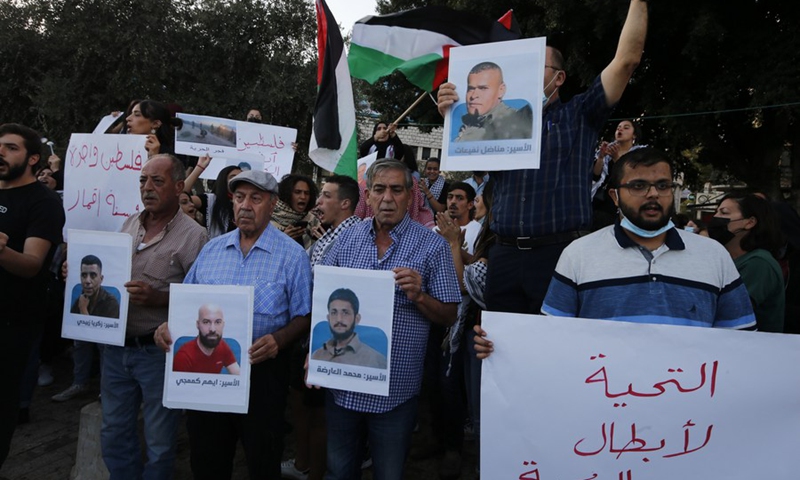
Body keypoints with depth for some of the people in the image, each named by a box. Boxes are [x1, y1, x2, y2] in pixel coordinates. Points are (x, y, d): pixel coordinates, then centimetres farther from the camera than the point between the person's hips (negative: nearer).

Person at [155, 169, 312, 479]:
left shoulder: (292, 254, -8)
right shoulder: (212, 249, 8)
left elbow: (304, 317, -8)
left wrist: (279, 340, -26)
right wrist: (170, 326, -7)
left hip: (261, 370, -4)